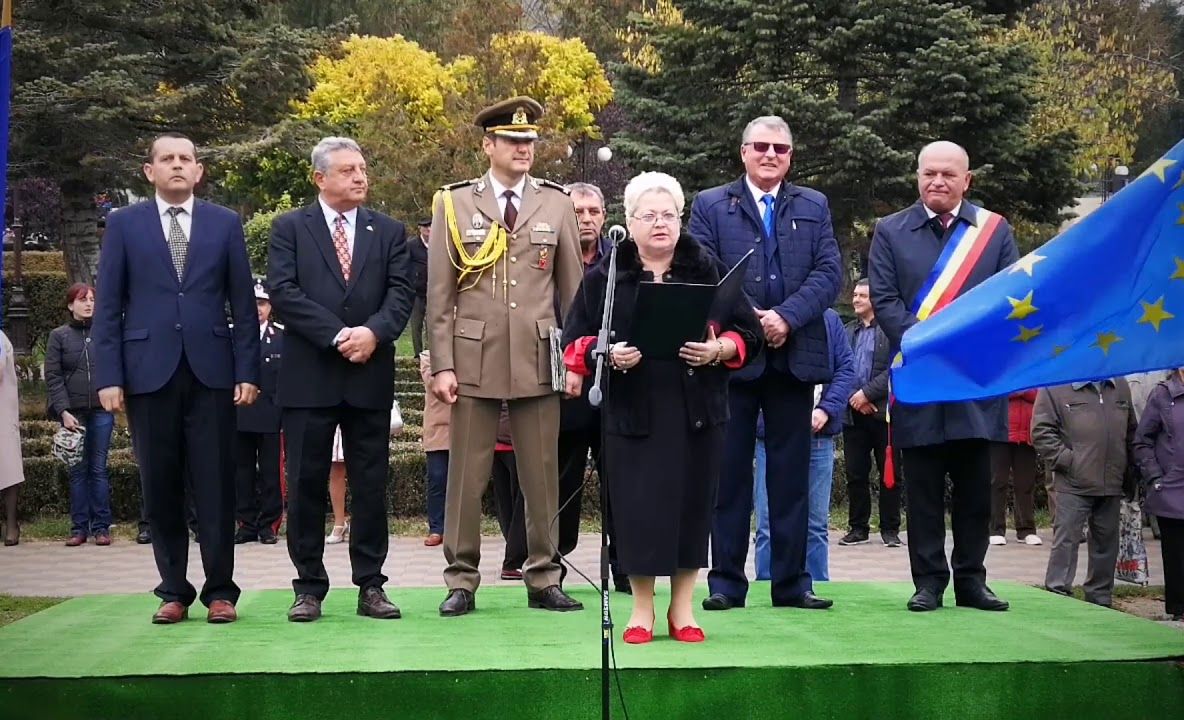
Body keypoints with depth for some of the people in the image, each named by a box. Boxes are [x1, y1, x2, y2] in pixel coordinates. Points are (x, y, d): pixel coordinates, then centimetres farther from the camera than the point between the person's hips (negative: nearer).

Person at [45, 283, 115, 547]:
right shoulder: (59, 336, 5)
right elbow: (52, 376, 1)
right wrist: (63, 411, -9)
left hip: (101, 410, 0)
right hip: (73, 412, 0)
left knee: (99, 468, 2)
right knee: (78, 470, 3)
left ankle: (101, 526, 5)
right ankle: (79, 527, 7)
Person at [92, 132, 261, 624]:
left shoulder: (225, 224, 9)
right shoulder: (124, 224, 8)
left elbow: (243, 304, 7)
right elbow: (108, 306, 4)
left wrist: (247, 371, -1)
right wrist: (109, 376, -4)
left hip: (210, 371, 0)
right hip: (149, 372, 0)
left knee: (215, 486, 0)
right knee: (160, 487, 4)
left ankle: (220, 591, 8)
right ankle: (174, 591, 14)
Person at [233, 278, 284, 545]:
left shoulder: (283, 336, 7)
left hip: (271, 415, -1)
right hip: (239, 415, 1)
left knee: (271, 471, 0)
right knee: (242, 470, 4)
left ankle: (269, 524, 6)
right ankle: (247, 523, 11)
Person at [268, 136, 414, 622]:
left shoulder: (389, 231, 12)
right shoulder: (290, 228, 5)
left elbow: (401, 292, 2)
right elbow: (282, 292, -6)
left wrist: (373, 332, -16)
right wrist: (338, 335, -15)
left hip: (370, 377, 2)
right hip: (308, 376, -2)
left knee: (371, 485, 5)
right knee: (306, 485, 1)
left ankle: (371, 586, 12)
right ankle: (309, 587, 10)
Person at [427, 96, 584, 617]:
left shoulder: (556, 203, 9)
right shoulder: (455, 203, 5)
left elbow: (573, 289, 11)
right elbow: (439, 293, 3)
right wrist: (442, 364, -4)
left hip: (539, 359, 1)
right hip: (474, 359, -1)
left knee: (542, 476, 5)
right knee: (466, 476, 2)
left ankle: (544, 579, 15)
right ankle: (461, 581, 12)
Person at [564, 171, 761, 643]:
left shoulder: (708, 271, 6)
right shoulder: (604, 278, 5)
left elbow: (747, 332, 5)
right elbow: (575, 343, 3)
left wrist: (719, 349, -14)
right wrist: (607, 355, -16)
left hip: (697, 413, 1)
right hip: (633, 412, -1)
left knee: (691, 505, 4)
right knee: (638, 510, -1)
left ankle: (682, 609, 17)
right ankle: (641, 609, 13)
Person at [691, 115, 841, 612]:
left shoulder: (814, 207, 14)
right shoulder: (710, 206, 8)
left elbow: (829, 273, 2)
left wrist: (786, 317, -13)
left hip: (795, 356, 2)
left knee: (791, 473, 5)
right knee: (729, 472, 1)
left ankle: (791, 582, 11)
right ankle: (726, 581, 7)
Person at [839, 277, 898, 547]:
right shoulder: (847, 332, 15)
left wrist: (868, 393, -14)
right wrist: (855, 399, -5)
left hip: (883, 411, -5)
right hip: (853, 412, 5)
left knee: (889, 473, 1)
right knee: (856, 474, 7)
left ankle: (890, 529, 7)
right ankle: (858, 527, 14)